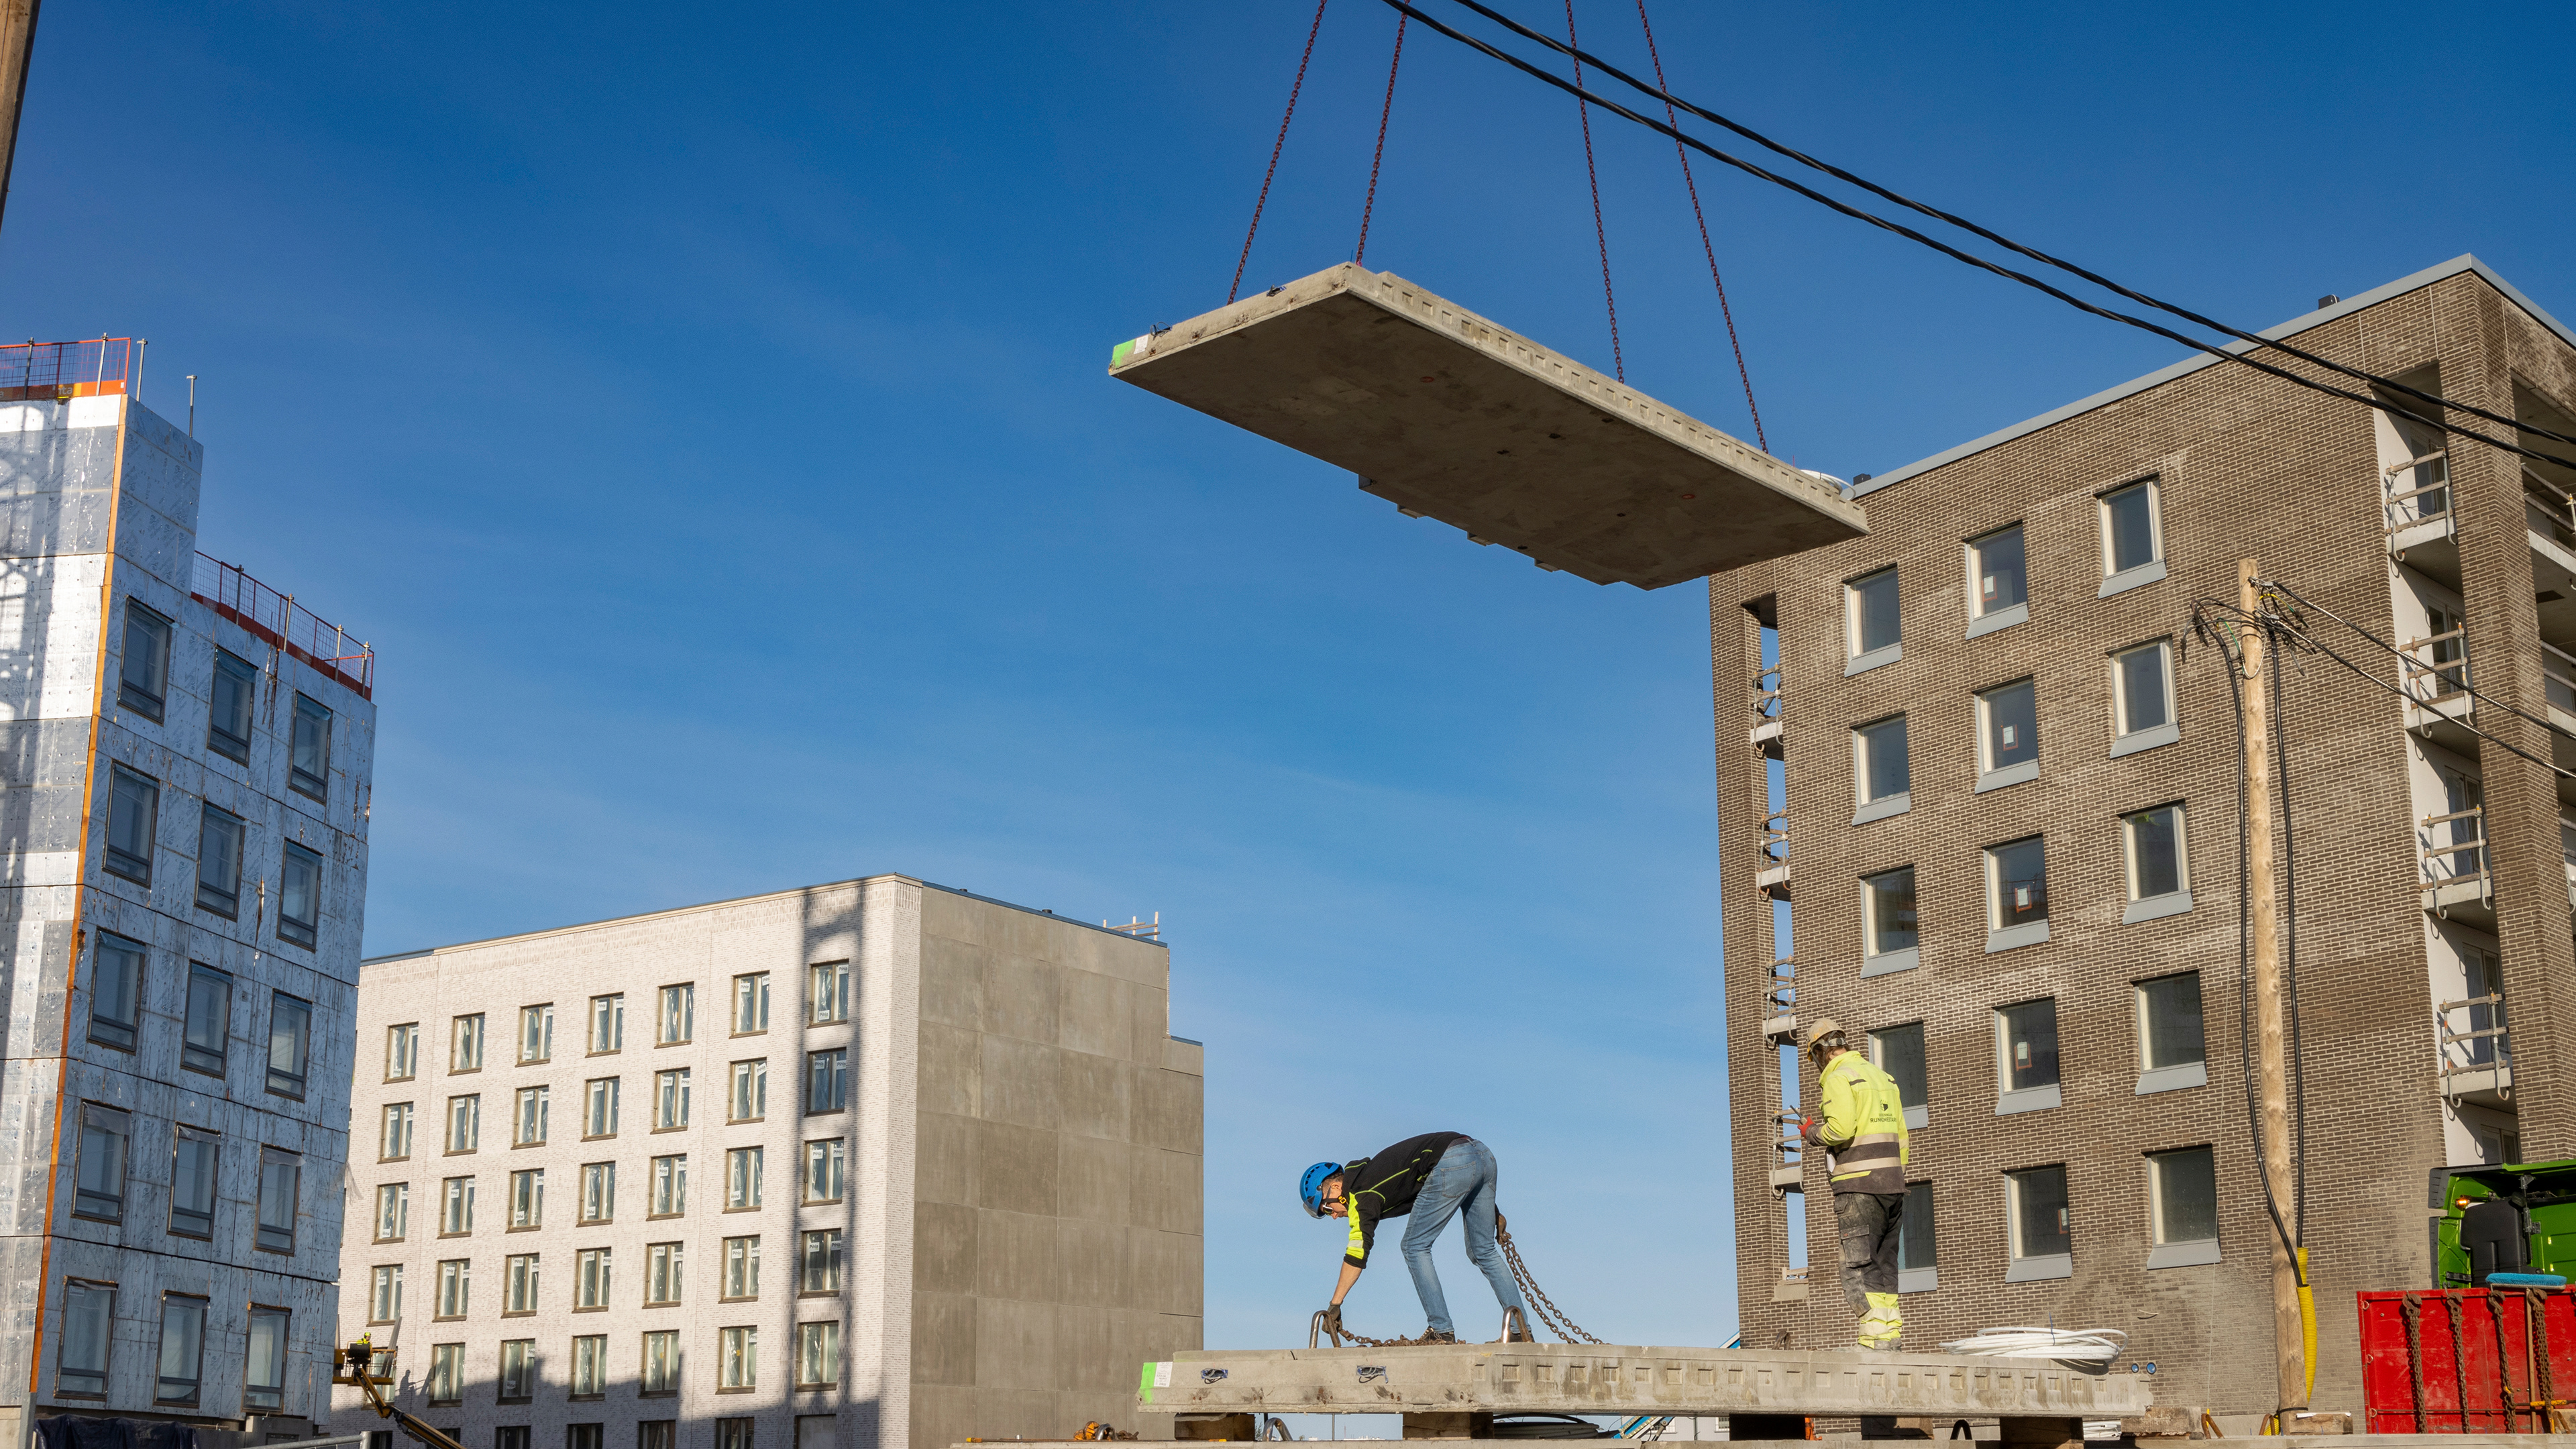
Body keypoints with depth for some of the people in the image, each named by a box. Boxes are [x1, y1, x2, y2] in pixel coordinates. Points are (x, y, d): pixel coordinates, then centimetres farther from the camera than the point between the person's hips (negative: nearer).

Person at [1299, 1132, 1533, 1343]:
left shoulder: (1361, 1193, 2)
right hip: (1483, 1154, 10)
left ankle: (1442, 1331, 1)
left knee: (1415, 1247, 4)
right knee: (1483, 1251, 16)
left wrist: (1334, 1305, -8)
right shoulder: (1371, 1172, 27)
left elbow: (1358, 1250, -8)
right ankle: (1519, 1329, 8)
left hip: (1452, 1162, -9)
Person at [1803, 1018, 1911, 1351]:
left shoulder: (1839, 1078, -7)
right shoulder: (1881, 1076, 19)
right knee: (1883, 1265, 11)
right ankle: (1891, 1337, 8)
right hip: (1892, 1185, 8)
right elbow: (1900, 1134, 19)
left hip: (1858, 1186, -8)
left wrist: (1812, 1132, 0)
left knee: (1858, 1267, -8)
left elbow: (1841, 1129, -20)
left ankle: (1877, 1338, -16)